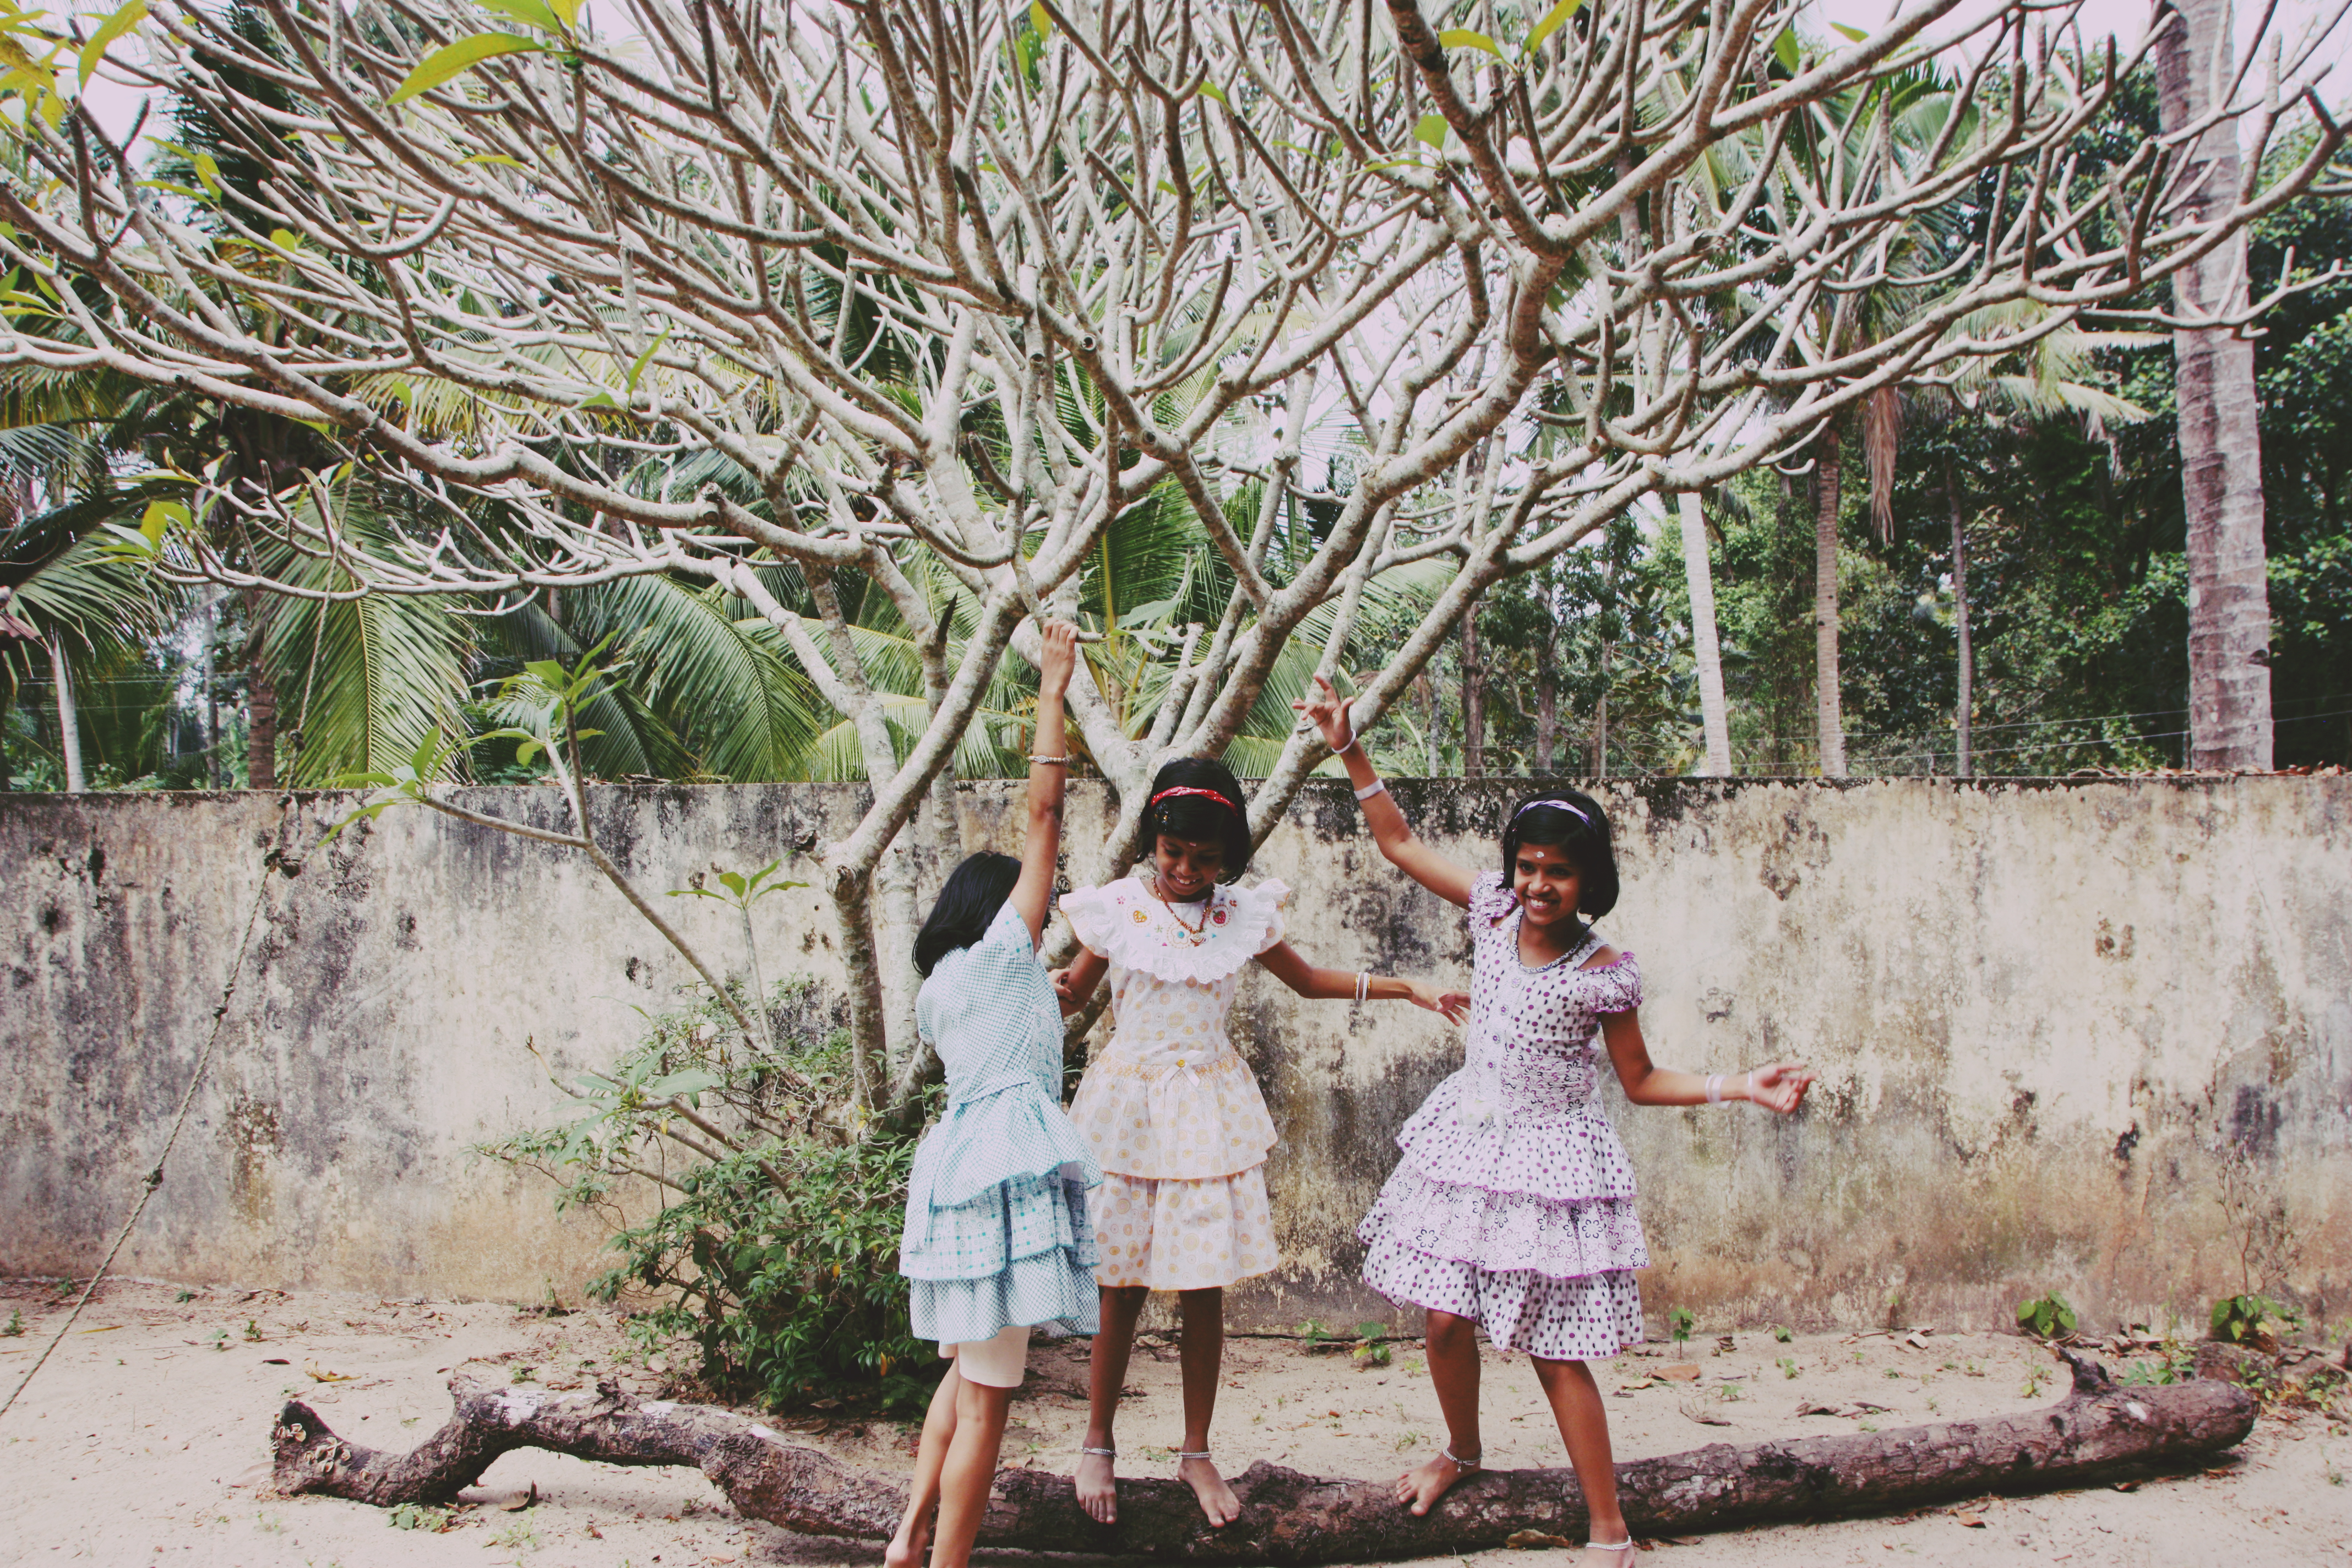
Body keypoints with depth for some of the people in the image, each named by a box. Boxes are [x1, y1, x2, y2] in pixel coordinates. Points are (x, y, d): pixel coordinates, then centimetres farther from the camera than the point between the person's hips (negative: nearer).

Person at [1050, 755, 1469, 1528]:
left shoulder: (1243, 915, 2)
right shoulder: (1118, 908, -4)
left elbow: (1307, 979, 17)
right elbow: (1075, 994, 9)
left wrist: (1409, 988, 13)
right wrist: (1053, 991, -16)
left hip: (1207, 1110, 2)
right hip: (1130, 1105, -2)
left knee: (1204, 1290, 4)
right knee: (1123, 1287, 3)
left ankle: (1196, 1453, 20)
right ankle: (1097, 1445, 22)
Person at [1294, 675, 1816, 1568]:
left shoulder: (1605, 975, -12)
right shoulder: (1493, 911, -3)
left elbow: (1640, 1082, -1)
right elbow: (1400, 843, 4)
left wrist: (1739, 1087, -15)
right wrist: (1349, 751, 0)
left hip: (1552, 1159, -4)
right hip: (1469, 1141, 4)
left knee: (1553, 1351, -2)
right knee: (1445, 1317, 6)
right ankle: (1462, 1450, 37)